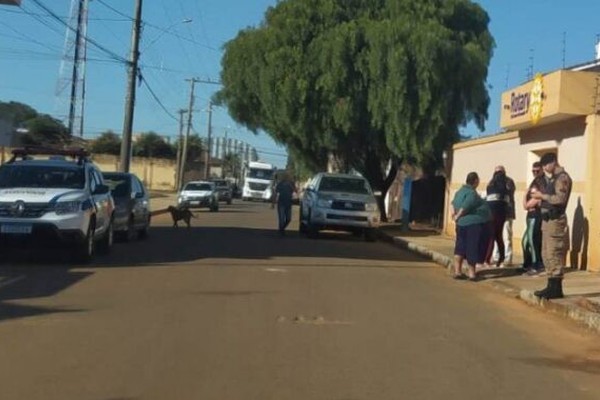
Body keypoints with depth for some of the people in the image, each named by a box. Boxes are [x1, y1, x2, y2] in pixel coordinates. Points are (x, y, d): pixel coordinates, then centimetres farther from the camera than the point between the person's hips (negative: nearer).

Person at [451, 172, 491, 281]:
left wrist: (454, 212, 9)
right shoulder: (471, 193, -18)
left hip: (463, 224, 9)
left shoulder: (461, 191, 12)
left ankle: (457, 271, 12)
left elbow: (454, 202, 18)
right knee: (473, 248, -1)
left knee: (461, 248, 11)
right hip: (475, 224, -9)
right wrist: (458, 216, -13)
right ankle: (472, 273, 4)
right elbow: (465, 207, -26)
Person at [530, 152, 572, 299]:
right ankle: (551, 286, 17)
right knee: (547, 254, 12)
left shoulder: (562, 178, -10)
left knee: (554, 254, -8)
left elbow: (560, 199, -21)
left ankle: (556, 288, -5)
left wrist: (542, 195, -13)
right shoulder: (552, 178, 19)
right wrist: (540, 196, 3)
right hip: (547, 219, 10)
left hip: (555, 220, -10)